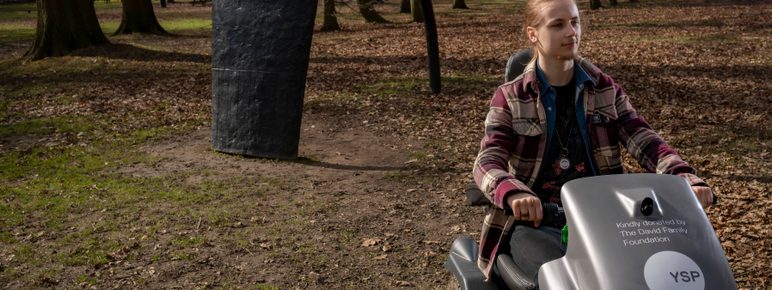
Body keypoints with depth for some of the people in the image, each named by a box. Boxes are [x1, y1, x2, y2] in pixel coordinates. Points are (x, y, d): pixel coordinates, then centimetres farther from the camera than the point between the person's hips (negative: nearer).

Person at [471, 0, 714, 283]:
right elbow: (488, 162, -15)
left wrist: (688, 181, -26)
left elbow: (645, 142, -6)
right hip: (534, 224, -3)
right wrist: (513, 193, -39)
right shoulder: (510, 98, -2)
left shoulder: (605, 90, 7)